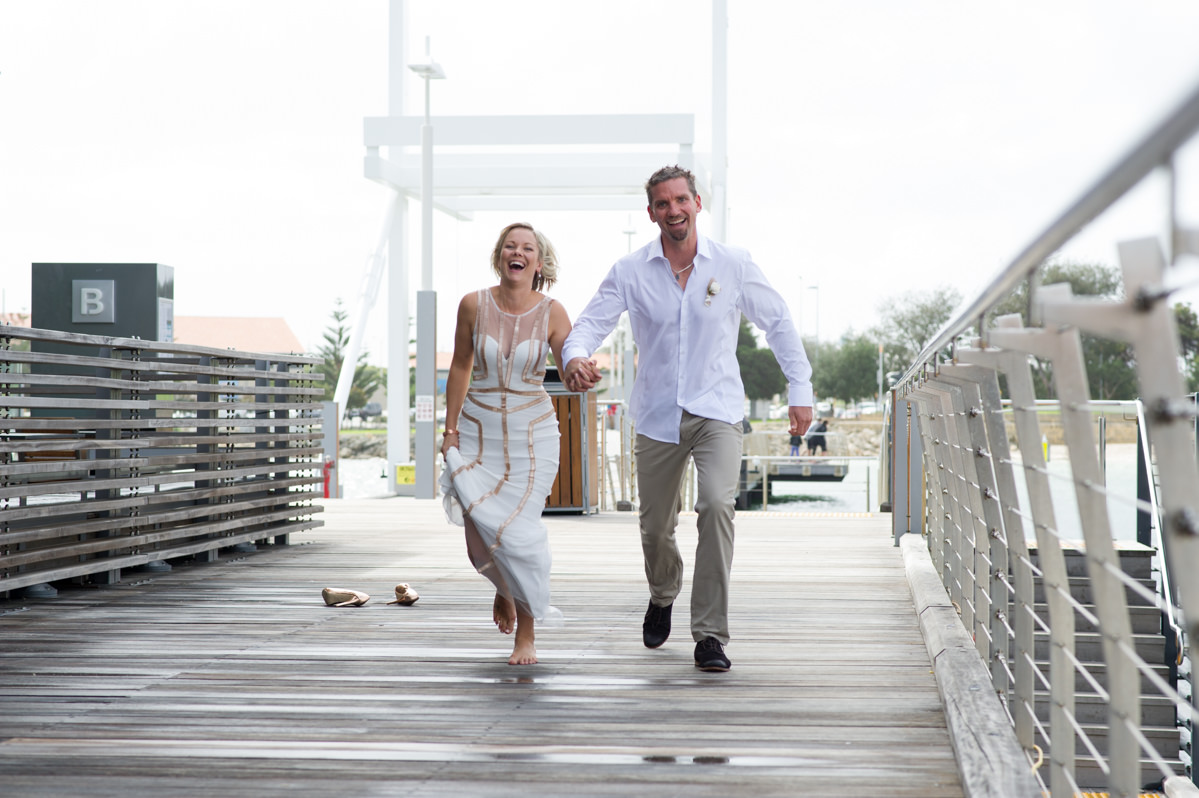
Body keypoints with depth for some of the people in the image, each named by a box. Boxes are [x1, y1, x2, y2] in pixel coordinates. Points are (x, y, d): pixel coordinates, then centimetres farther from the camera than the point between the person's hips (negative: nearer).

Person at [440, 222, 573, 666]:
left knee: (519, 530, -8)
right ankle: (503, 588, 32)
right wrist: (450, 428, 5)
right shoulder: (474, 306, -5)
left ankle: (526, 636, 7)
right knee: (480, 535, -6)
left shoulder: (551, 313, -8)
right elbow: (460, 367, 5)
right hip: (478, 431, 1)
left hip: (532, 433, -1)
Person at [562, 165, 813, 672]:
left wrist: (800, 390, 3)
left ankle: (710, 635, -18)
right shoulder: (630, 272, -3)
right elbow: (591, 321, -7)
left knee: (717, 504, -24)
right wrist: (576, 356, -30)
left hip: (717, 411, -1)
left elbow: (778, 323, 6)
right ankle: (663, 597, 46)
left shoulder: (733, 265, -3)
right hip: (657, 415, 2)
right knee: (655, 526, 11)